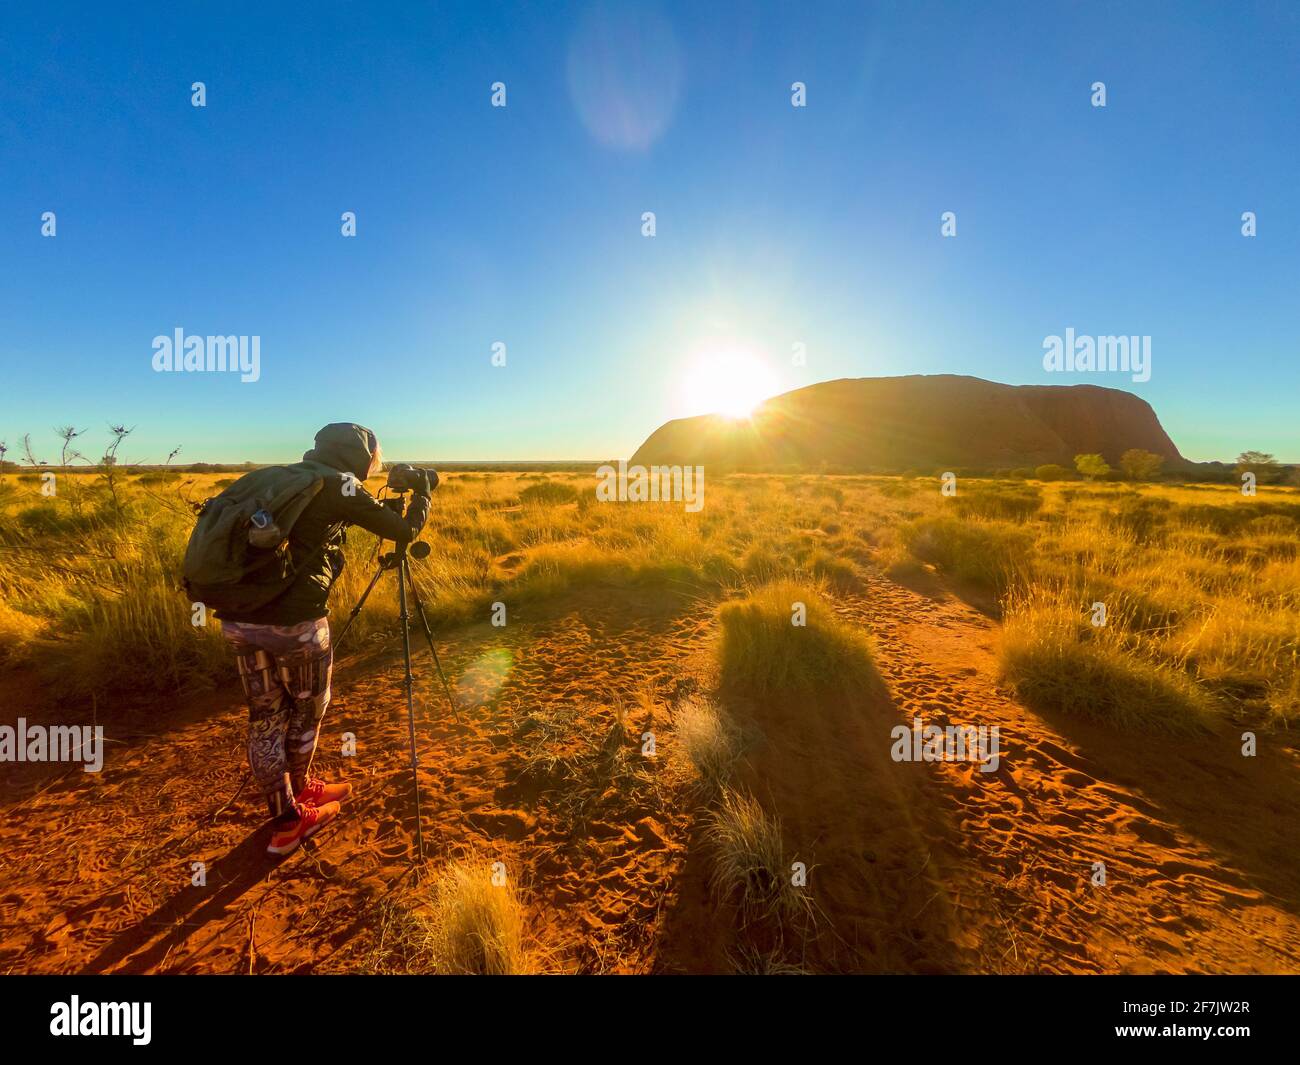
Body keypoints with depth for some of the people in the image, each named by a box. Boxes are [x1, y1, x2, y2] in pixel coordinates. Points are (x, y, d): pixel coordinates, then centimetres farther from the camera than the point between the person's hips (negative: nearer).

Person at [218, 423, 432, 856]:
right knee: (306, 709, 18)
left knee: (265, 717, 18)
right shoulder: (340, 486, -2)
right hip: (293, 621, -7)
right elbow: (404, 531, -1)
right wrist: (422, 492, 17)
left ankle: (284, 819, 31)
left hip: (237, 617, 7)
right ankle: (299, 790, 39)